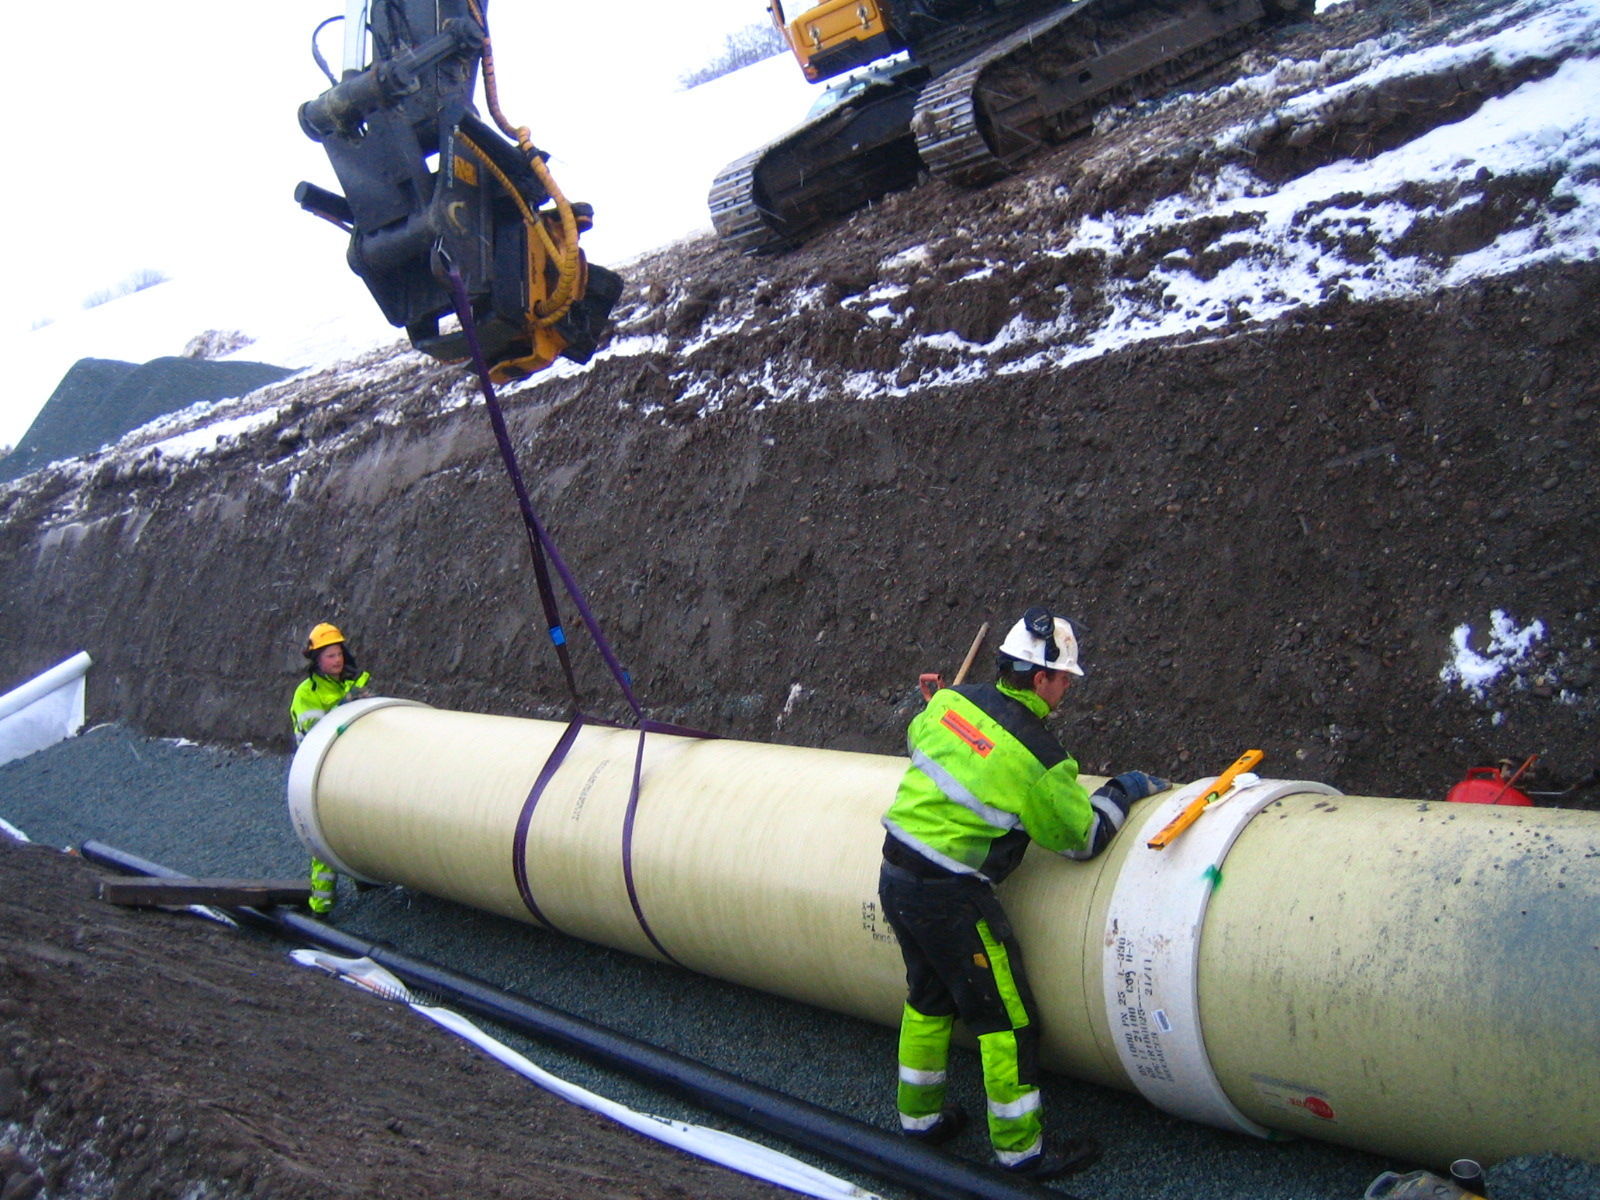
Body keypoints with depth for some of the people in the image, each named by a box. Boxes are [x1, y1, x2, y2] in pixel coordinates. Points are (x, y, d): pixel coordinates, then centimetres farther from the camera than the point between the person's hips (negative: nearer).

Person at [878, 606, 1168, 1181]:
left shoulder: (952, 699, -1)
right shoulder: (1039, 759, -18)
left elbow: (915, 739, 21)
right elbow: (1083, 838, -5)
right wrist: (1122, 792, 10)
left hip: (895, 875, 8)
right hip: (950, 897, -8)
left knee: (929, 997, 25)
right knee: (1006, 1018, 6)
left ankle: (919, 1115, 39)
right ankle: (1021, 1149, 16)